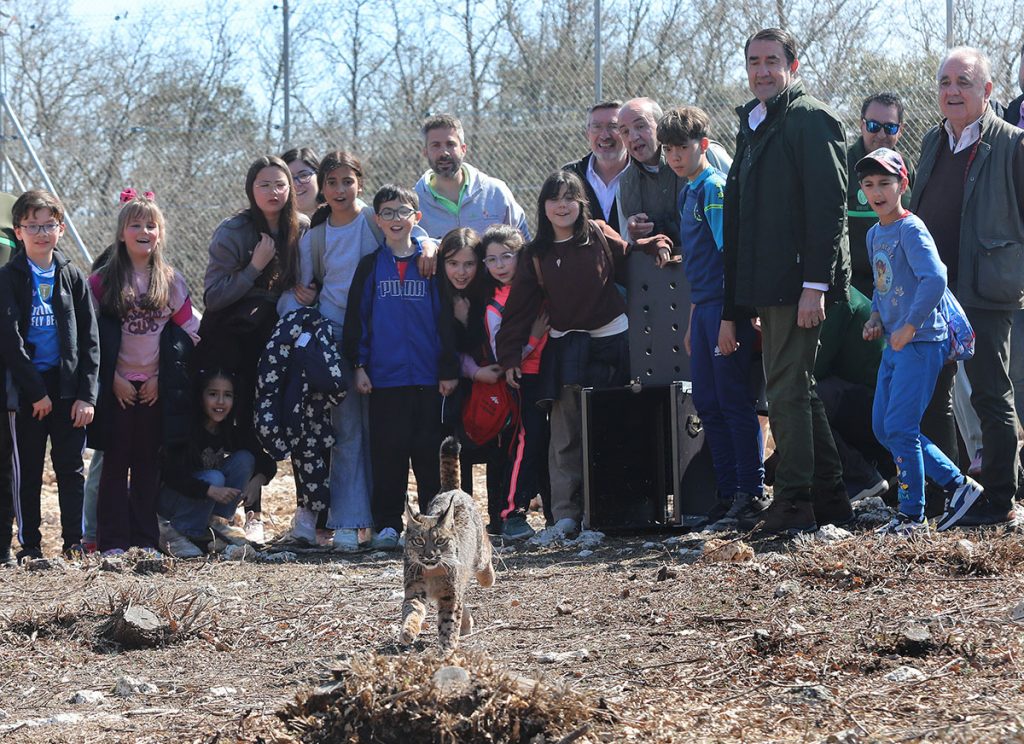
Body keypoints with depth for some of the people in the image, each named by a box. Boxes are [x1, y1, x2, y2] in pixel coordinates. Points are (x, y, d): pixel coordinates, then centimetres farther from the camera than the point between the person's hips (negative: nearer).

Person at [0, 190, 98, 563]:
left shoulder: (73, 277, 6)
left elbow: (90, 339, 4)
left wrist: (86, 394, -5)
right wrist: (36, 391, -13)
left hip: (68, 386, 2)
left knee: (71, 467, 3)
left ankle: (74, 542, 9)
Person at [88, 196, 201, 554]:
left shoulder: (171, 281, 6)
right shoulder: (102, 281, 0)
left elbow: (188, 332, 5)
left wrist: (163, 377, -4)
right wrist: (112, 380, -9)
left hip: (156, 388, 2)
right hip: (117, 387, -2)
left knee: (149, 464, 5)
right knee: (115, 462, -1)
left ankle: (145, 539, 11)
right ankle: (112, 541, 1)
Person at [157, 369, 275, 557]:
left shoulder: (232, 432, -7)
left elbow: (268, 464, -4)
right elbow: (171, 475, -30)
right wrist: (210, 490, -40)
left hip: (206, 503, 5)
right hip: (168, 498, -5)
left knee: (244, 459, -12)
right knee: (214, 478, -31)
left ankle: (216, 524, -9)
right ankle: (170, 533, -18)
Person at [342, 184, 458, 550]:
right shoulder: (370, 266, 8)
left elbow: (446, 317, 6)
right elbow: (356, 317, 9)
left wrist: (449, 369, 2)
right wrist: (359, 365, 1)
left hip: (428, 376, 0)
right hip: (384, 377, 1)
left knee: (429, 451, 2)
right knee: (387, 451, 1)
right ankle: (387, 524, 6)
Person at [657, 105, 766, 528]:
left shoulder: (715, 187, -10)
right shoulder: (688, 192, 16)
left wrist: (727, 318, -20)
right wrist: (694, 322, 20)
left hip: (726, 307, -9)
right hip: (703, 308, 9)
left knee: (735, 401, -5)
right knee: (708, 403, 10)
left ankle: (752, 494, 0)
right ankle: (728, 492, 15)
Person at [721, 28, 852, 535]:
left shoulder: (811, 119, -9)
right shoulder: (752, 123, 19)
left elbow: (828, 207, -16)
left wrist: (815, 284, -21)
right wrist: (735, 301, 17)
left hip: (798, 281, -9)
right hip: (768, 284, 9)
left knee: (786, 392, -9)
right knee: (796, 390, 13)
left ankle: (794, 506, -4)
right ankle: (830, 500, 20)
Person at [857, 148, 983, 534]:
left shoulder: (911, 229, -15)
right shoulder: (874, 234, 13)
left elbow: (935, 278, -29)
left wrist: (909, 327, -25)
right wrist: (876, 317, 9)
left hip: (921, 342, -10)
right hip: (894, 344, 10)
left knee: (899, 427, -11)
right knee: (882, 427, 10)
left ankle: (913, 515, 0)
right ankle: (957, 484, 19)